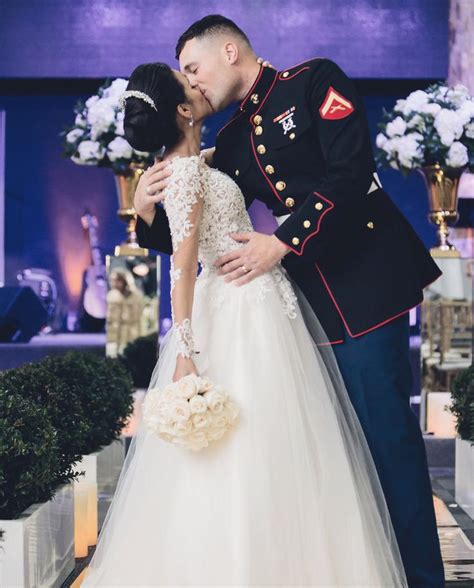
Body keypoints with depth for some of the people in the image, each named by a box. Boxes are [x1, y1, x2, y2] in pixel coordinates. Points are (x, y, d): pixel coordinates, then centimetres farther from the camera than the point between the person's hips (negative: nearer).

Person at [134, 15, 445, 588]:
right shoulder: (230, 144, 17)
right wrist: (149, 215, -1)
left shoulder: (314, 81, -1)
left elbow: (351, 173, -13)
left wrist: (282, 244, -17)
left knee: (386, 428, -6)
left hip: (364, 276, -6)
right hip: (311, 296, 6)